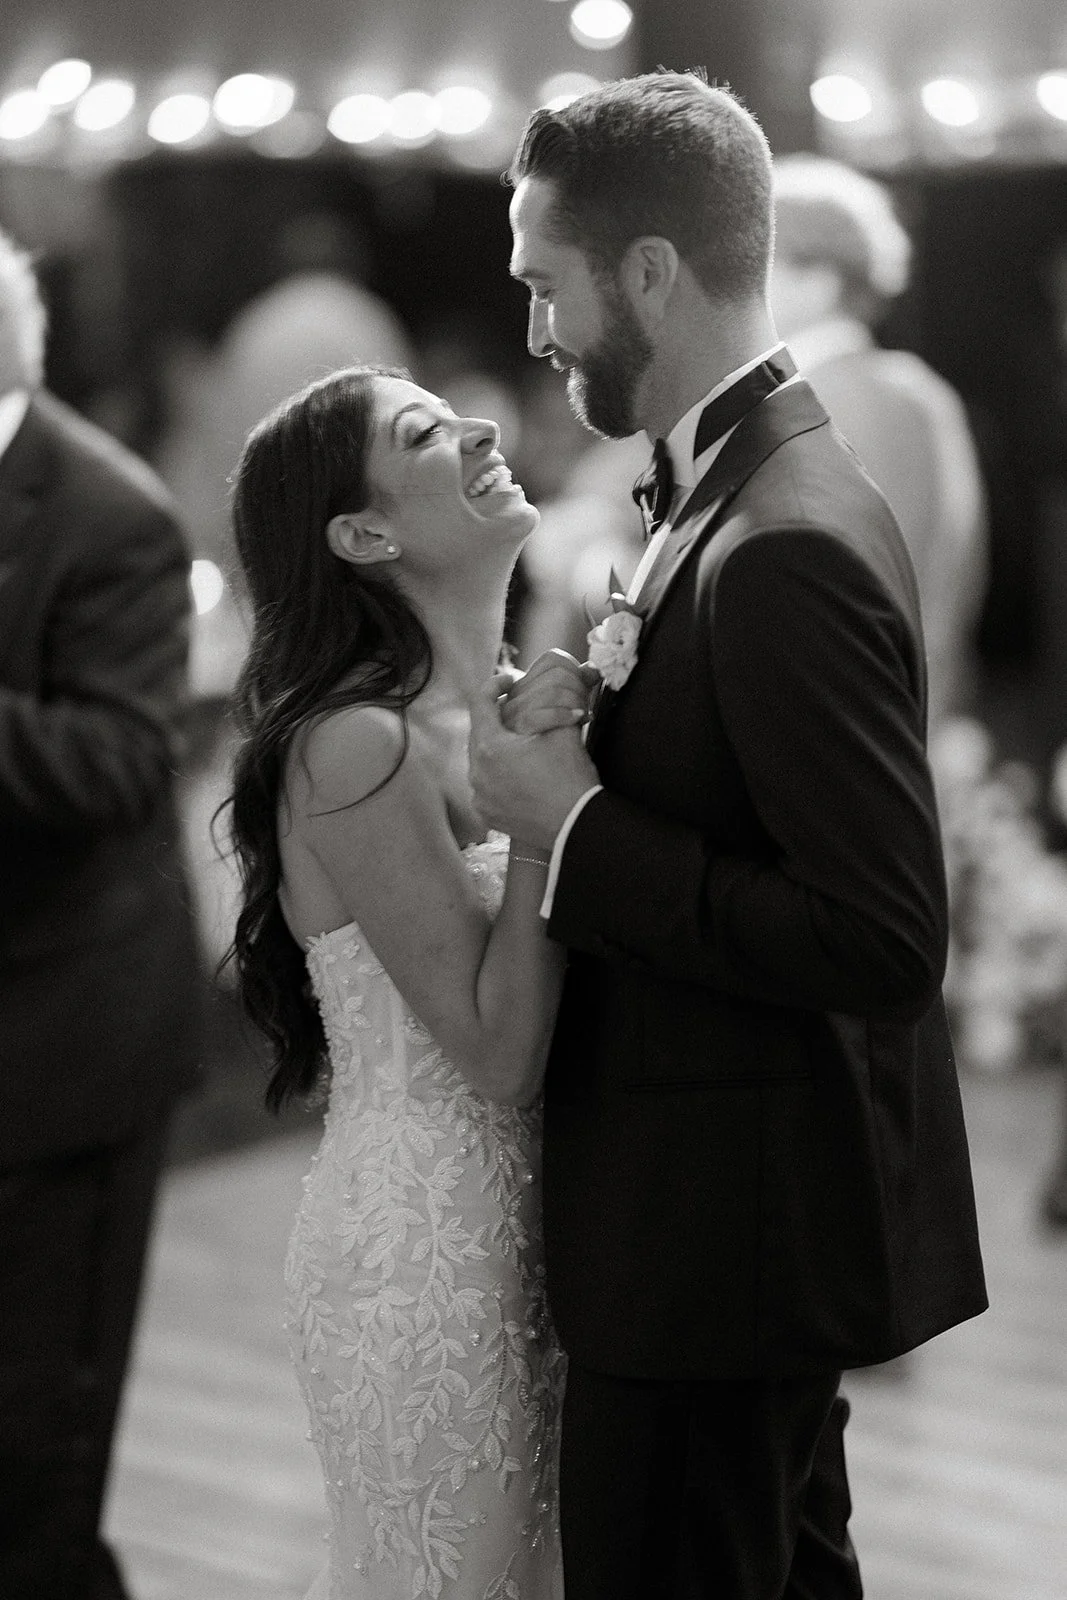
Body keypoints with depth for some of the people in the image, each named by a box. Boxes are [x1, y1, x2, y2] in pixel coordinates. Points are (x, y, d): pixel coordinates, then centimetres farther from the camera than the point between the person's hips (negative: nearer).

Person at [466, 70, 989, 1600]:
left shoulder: (785, 550, -25)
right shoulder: (738, 484, 7)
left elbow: (884, 947, -27)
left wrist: (577, 824, -22)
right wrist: (592, 737, -4)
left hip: (720, 1234, -10)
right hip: (762, 1207, 10)